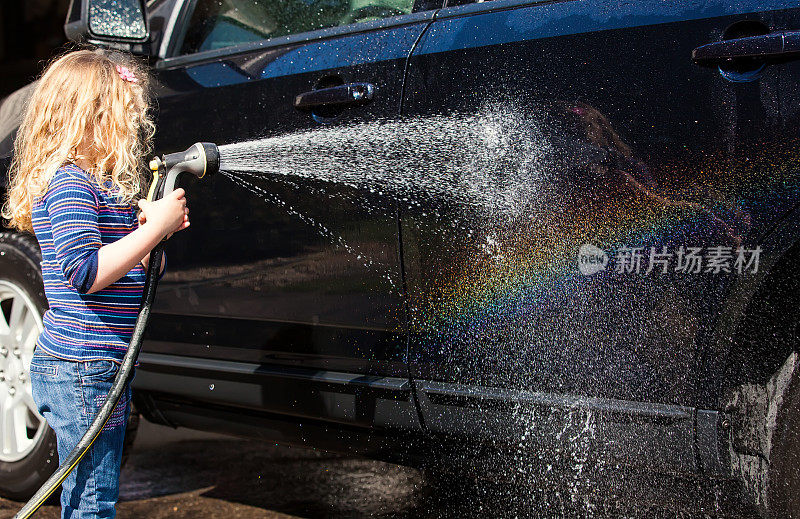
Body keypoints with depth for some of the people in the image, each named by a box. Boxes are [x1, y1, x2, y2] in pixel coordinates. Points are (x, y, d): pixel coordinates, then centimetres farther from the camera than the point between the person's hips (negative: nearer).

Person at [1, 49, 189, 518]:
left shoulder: (93, 183, 16)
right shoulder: (71, 184, -15)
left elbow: (114, 262, 20)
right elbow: (86, 273, -25)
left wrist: (152, 228, 3)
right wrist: (154, 228, -21)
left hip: (97, 366, 10)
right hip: (81, 369, -10)